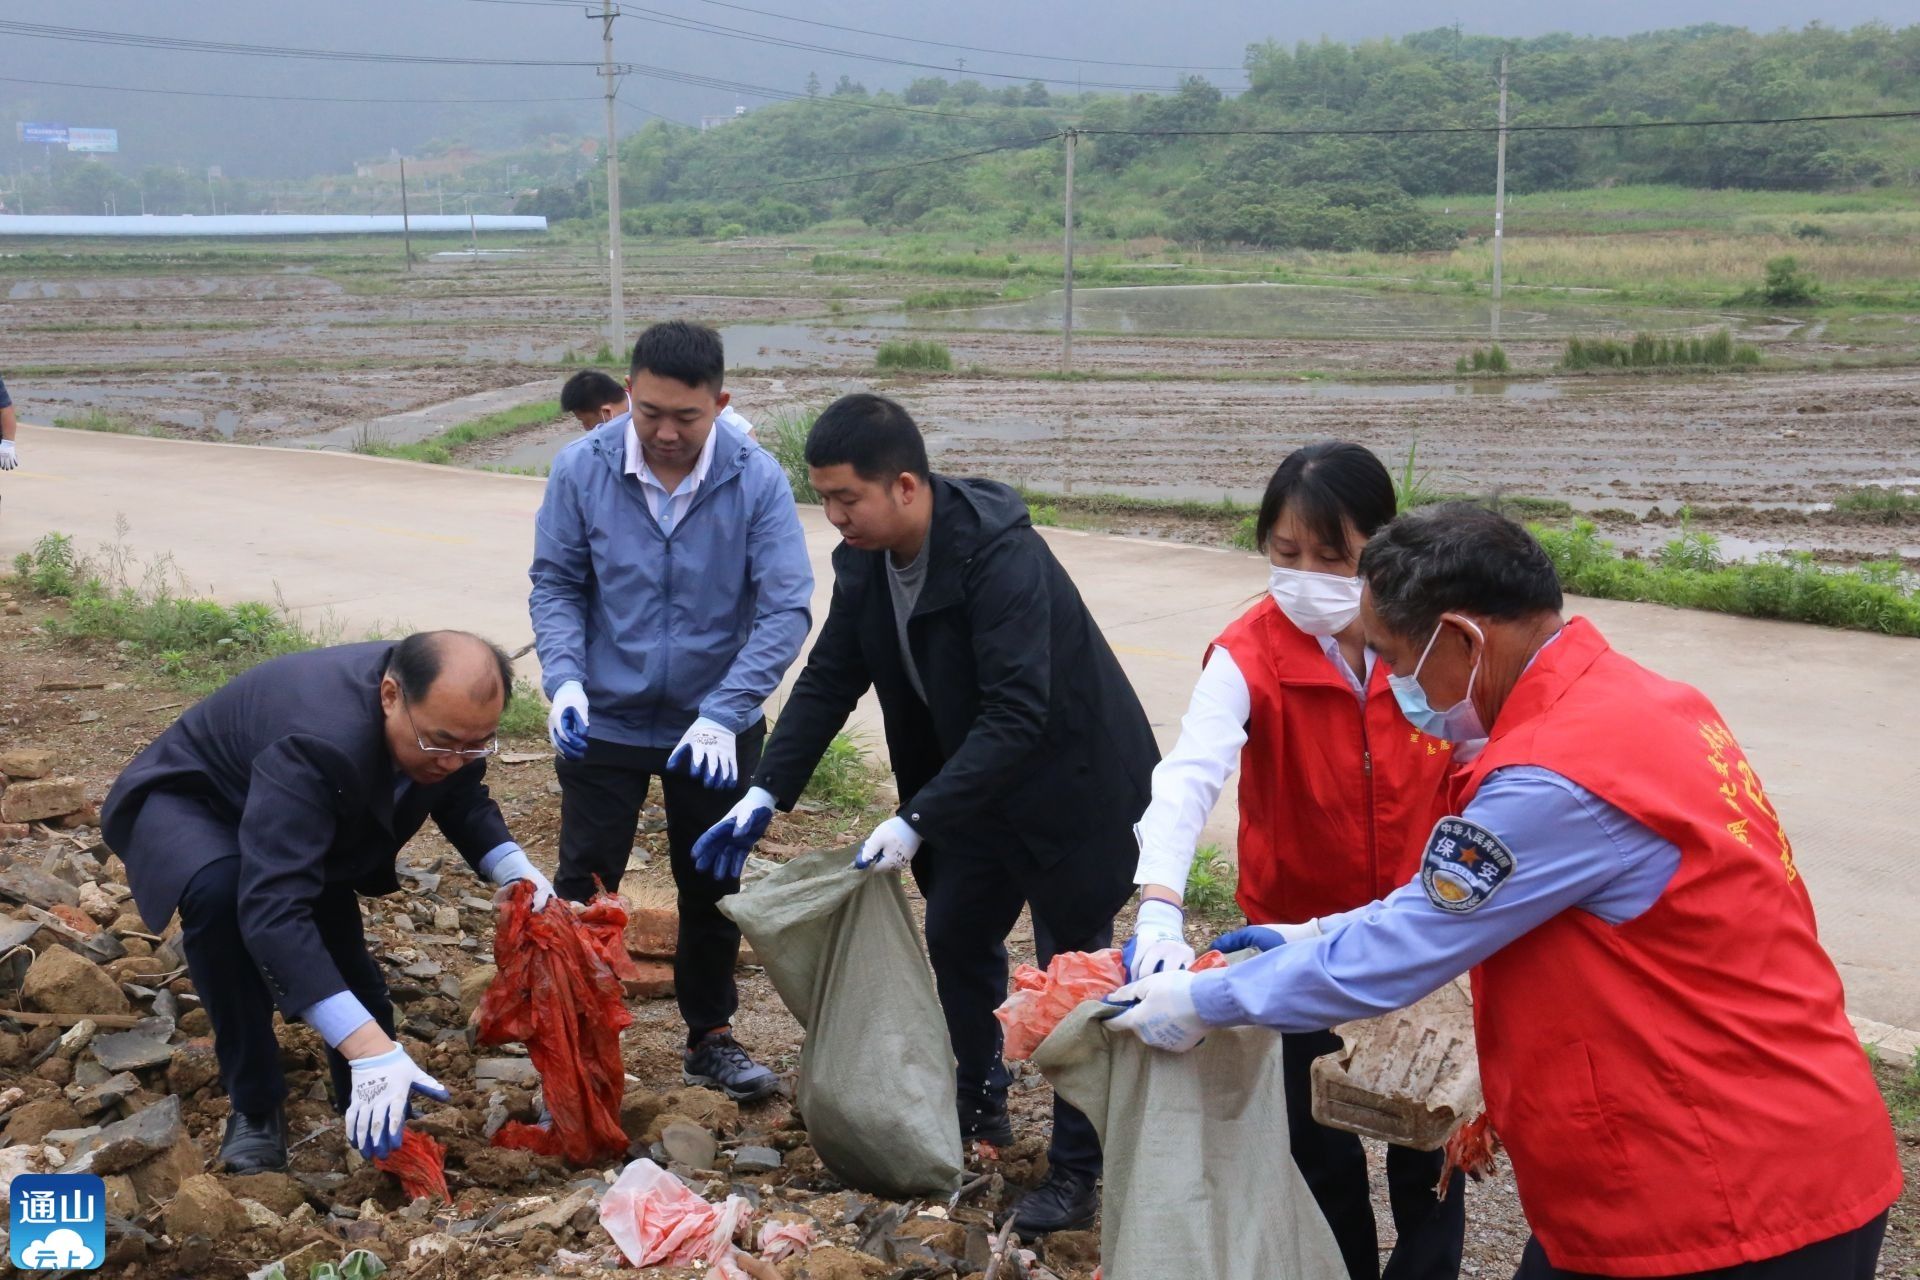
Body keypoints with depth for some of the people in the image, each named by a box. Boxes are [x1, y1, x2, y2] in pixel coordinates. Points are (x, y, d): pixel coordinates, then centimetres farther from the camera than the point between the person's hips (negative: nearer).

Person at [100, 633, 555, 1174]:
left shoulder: (447, 715, -22)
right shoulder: (316, 743, -45)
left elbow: (462, 798, 0)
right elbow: (273, 906, -53)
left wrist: (515, 870, -20)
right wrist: (370, 1048, -58)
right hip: (191, 800, -7)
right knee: (218, 889, -36)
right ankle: (255, 1105, -19)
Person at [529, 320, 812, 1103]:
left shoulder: (757, 480, -18)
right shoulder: (581, 470, -15)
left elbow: (786, 608, -18)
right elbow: (555, 584, -5)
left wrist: (723, 714, -28)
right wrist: (564, 679, -21)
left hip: (715, 726, 1)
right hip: (605, 720, 0)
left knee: (712, 887, 14)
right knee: (583, 885, 5)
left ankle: (711, 1038, 32)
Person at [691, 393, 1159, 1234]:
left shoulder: (1000, 557, -31)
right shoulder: (865, 561, -7)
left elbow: (1016, 714, -35)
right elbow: (828, 681, -1)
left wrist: (916, 823, -37)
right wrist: (766, 795, -10)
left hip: (1072, 783, -8)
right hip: (975, 785, 8)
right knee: (955, 938, 16)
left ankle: (1077, 1172, 16)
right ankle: (979, 1105, 38)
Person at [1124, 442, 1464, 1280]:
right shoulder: (1249, 655, -19)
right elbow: (1189, 776, -33)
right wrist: (1159, 914, -47)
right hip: (1299, 938, -1)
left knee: (1429, 1137, 10)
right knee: (1319, 1147, 10)